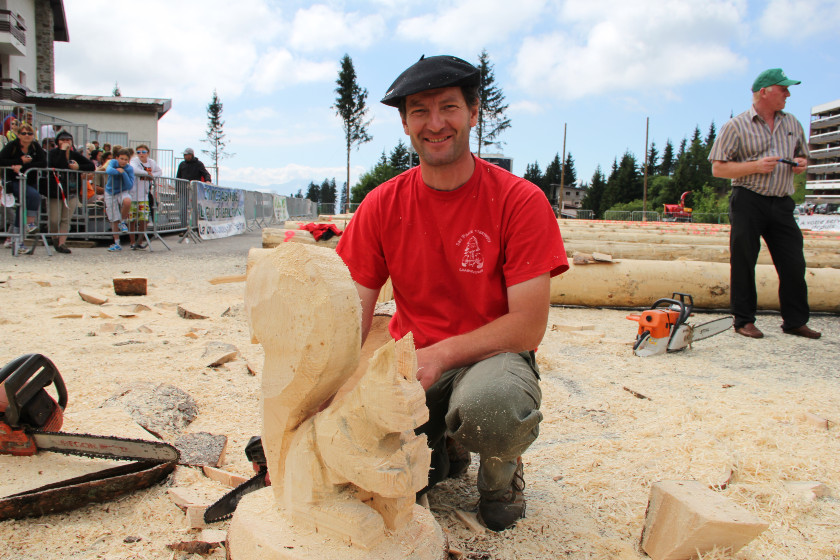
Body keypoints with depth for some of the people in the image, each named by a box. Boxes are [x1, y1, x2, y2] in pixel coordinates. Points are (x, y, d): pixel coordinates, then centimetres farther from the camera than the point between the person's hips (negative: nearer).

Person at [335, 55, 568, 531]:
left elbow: (528, 328, -15)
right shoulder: (382, 206, -3)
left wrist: (438, 355, -24)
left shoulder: (521, 201, -13)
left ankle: (503, 472, 1)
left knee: (490, 402, -38)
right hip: (409, 358, 4)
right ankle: (440, 451, 16)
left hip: (491, 355, -3)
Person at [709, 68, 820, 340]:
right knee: (743, 263, 0)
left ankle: (795, 321, 14)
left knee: (794, 264, 3)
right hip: (748, 202, -5)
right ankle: (744, 320, 11)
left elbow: (802, 156, 27)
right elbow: (718, 168, -6)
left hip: (782, 204, 5)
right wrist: (756, 167, -16)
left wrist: (802, 164, 3)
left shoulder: (792, 124, 16)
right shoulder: (736, 126, -1)